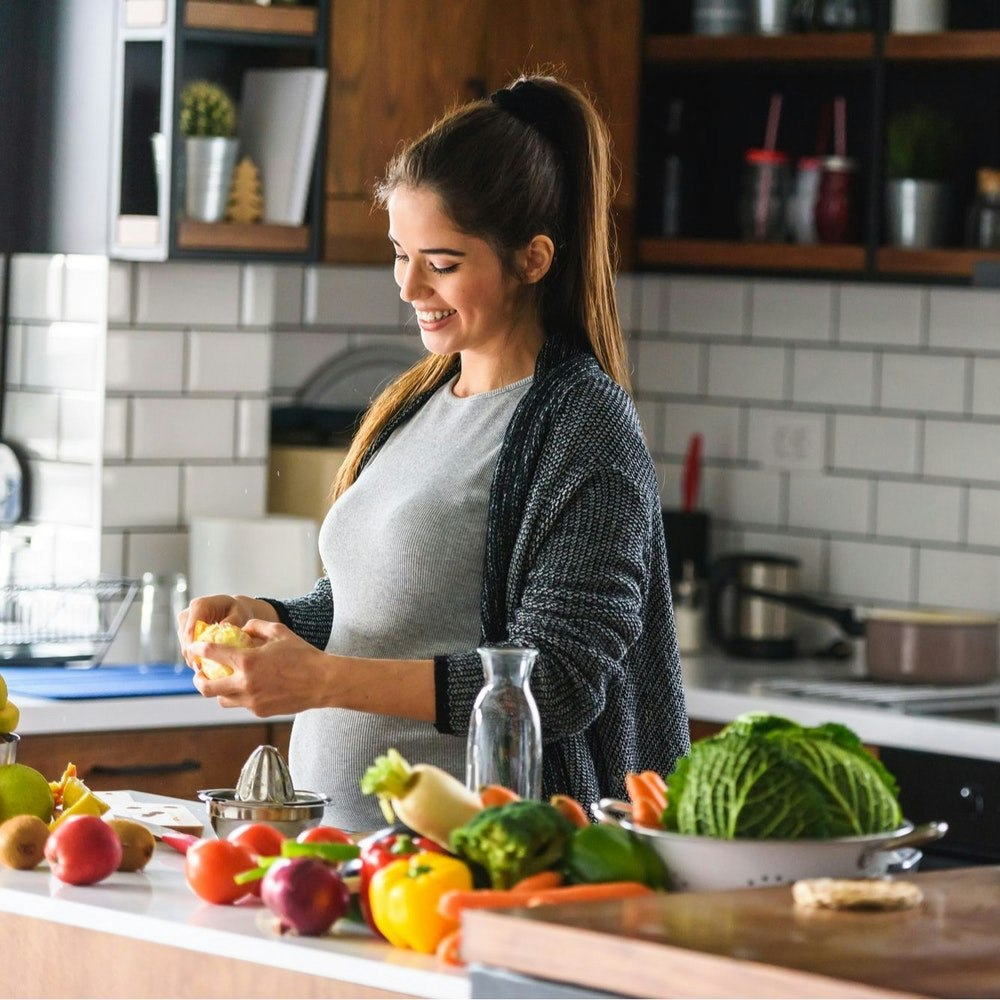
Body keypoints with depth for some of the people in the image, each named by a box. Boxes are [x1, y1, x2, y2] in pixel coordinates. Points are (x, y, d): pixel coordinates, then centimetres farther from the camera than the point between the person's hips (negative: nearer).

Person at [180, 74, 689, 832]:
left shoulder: (584, 428, -7)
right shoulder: (412, 405, 17)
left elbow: (561, 683, -14)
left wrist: (325, 680, -18)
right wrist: (263, 620, 5)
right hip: (333, 824, 8)